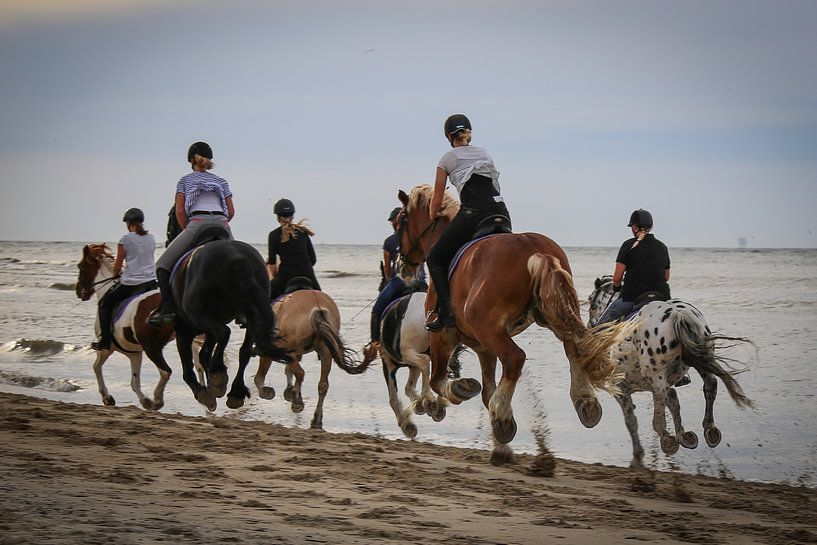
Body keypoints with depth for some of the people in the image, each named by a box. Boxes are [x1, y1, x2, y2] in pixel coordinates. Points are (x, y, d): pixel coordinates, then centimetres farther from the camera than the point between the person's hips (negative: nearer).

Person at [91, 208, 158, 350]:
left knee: (105, 304, 13)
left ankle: (105, 340, 8)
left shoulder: (125, 239, -7)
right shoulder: (151, 238, 10)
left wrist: (116, 274, 20)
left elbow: (118, 263, -1)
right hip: (151, 282, 5)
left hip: (130, 283, -5)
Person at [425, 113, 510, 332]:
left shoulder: (447, 159, 11)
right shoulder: (485, 154, 24)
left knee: (436, 259, 9)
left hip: (473, 214, -4)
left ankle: (446, 312, -5)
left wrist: (433, 215, 36)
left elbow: (436, 202, 14)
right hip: (500, 212, 5)